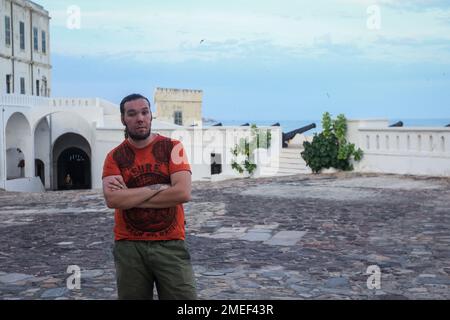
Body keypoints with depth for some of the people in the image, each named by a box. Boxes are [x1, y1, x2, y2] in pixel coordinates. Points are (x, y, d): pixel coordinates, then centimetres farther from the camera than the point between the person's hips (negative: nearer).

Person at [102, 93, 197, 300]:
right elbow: (112, 200, -13)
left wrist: (129, 197, -10)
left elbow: (183, 192, -13)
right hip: (129, 247, 1)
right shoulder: (114, 157, 4)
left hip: (170, 245, -1)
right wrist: (158, 187, -13)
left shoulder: (172, 147, 0)